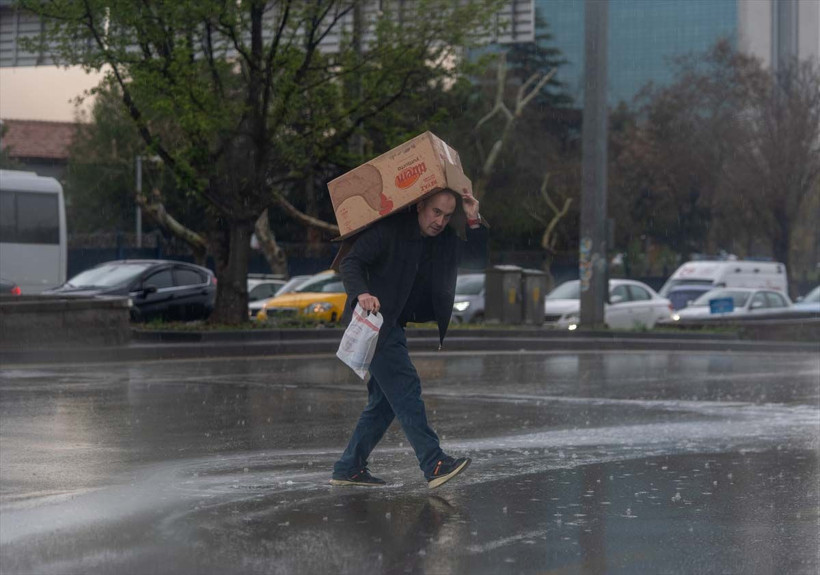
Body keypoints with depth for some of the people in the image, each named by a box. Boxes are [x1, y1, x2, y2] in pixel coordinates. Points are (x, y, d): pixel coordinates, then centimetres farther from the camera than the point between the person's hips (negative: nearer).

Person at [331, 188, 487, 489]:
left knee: (384, 400, 9)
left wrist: (474, 221, -14)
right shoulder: (389, 229, -13)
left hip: (394, 327, 8)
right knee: (405, 388, -16)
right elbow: (350, 262, -16)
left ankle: (348, 468, 16)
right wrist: (362, 294, -34)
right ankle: (434, 464, -23)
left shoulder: (447, 239, 6)